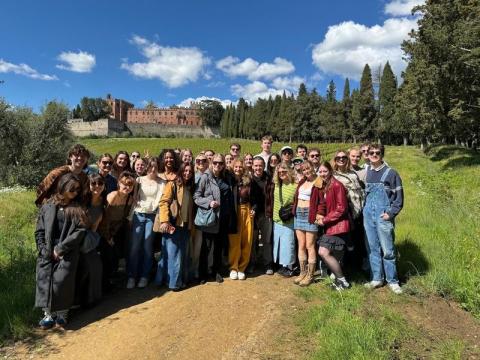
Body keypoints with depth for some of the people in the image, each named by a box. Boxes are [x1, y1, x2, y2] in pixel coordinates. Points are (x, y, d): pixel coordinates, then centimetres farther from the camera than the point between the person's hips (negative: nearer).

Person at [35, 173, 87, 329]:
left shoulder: (78, 208, 4)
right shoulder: (47, 206, 8)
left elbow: (80, 230, -6)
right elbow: (39, 231, 7)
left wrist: (60, 248, -11)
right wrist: (46, 251, -5)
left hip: (68, 252, -2)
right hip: (47, 252, 2)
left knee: (61, 279, -16)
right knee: (44, 279, -12)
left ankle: (62, 312, 1)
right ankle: (48, 312, 2)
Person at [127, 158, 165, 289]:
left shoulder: (162, 182, 2)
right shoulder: (140, 180, 8)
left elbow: (161, 199, -3)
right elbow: (134, 197, 7)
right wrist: (138, 204, -7)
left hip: (152, 216, -1)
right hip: (139, 214, 1)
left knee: (147, 247, 2)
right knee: (134, 246, -1)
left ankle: (144, 276, 14)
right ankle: (131, 276, 9)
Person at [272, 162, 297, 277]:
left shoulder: (295, 186, -13)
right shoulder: (277, 185, 5)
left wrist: (291, 210, -15)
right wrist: (272, 213, 11)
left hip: (289, 220, -6)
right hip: (277, 219, 6)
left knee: (288, 243, -1)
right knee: (278, 242, 13)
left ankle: (289, 267, 14)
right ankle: (282, 265, 27)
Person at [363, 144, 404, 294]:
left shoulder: (391, 173, -3)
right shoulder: (366, 172, 10)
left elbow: (399, 197, -3)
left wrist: (391, 213, -11)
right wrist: (364, 209, 8)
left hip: (383, 216, -4)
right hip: (368, 214, 4)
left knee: (387, 250, -1)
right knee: (372, 248, 9)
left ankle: (392, 281, 12)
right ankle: (377, 278, 19)